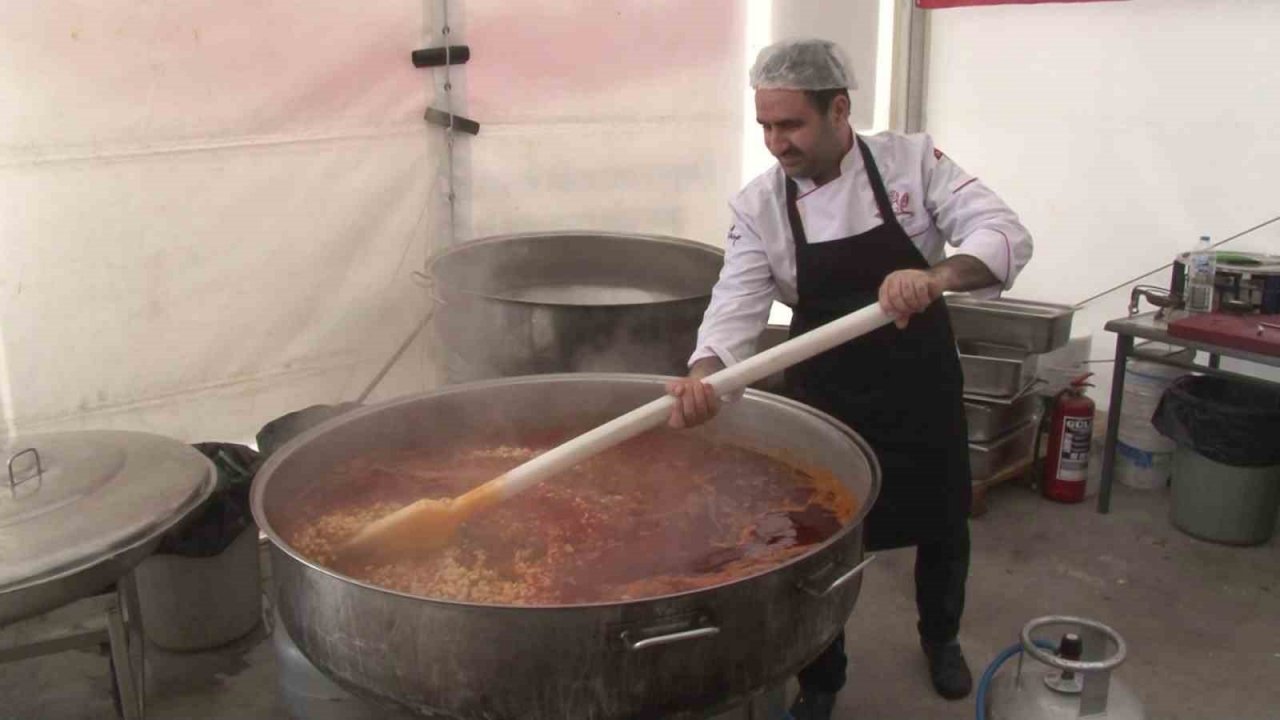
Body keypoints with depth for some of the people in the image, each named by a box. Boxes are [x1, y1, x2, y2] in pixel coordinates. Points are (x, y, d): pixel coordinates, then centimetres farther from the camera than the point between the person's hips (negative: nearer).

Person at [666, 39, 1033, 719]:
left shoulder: (912, 161, -13)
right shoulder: (758, 206, -11)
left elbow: (1005, 234, -21)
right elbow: (737, 306, -20)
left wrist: (937, 276, -42)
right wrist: (701, 375, -41)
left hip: (923, 389, 1)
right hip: (827, 400, 0)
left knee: (942, 528, 17)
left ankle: (941, 637, 48)